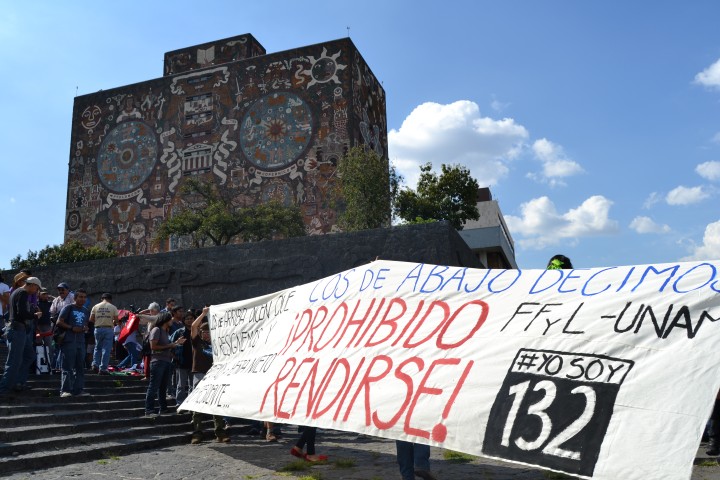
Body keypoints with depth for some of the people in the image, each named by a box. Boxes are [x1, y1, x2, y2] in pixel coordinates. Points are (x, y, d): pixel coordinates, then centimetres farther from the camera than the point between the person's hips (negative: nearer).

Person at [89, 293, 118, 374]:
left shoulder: (95, 307, 5)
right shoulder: (113, 307, 0)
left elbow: (91, 319, 3)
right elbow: (116, 320, -3)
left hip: (98, 329, 2)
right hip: (108, 329, -2)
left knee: (97, 348, 19)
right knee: (106, 349, 1)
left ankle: (95, 365, 9)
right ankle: (103, 368, 0)